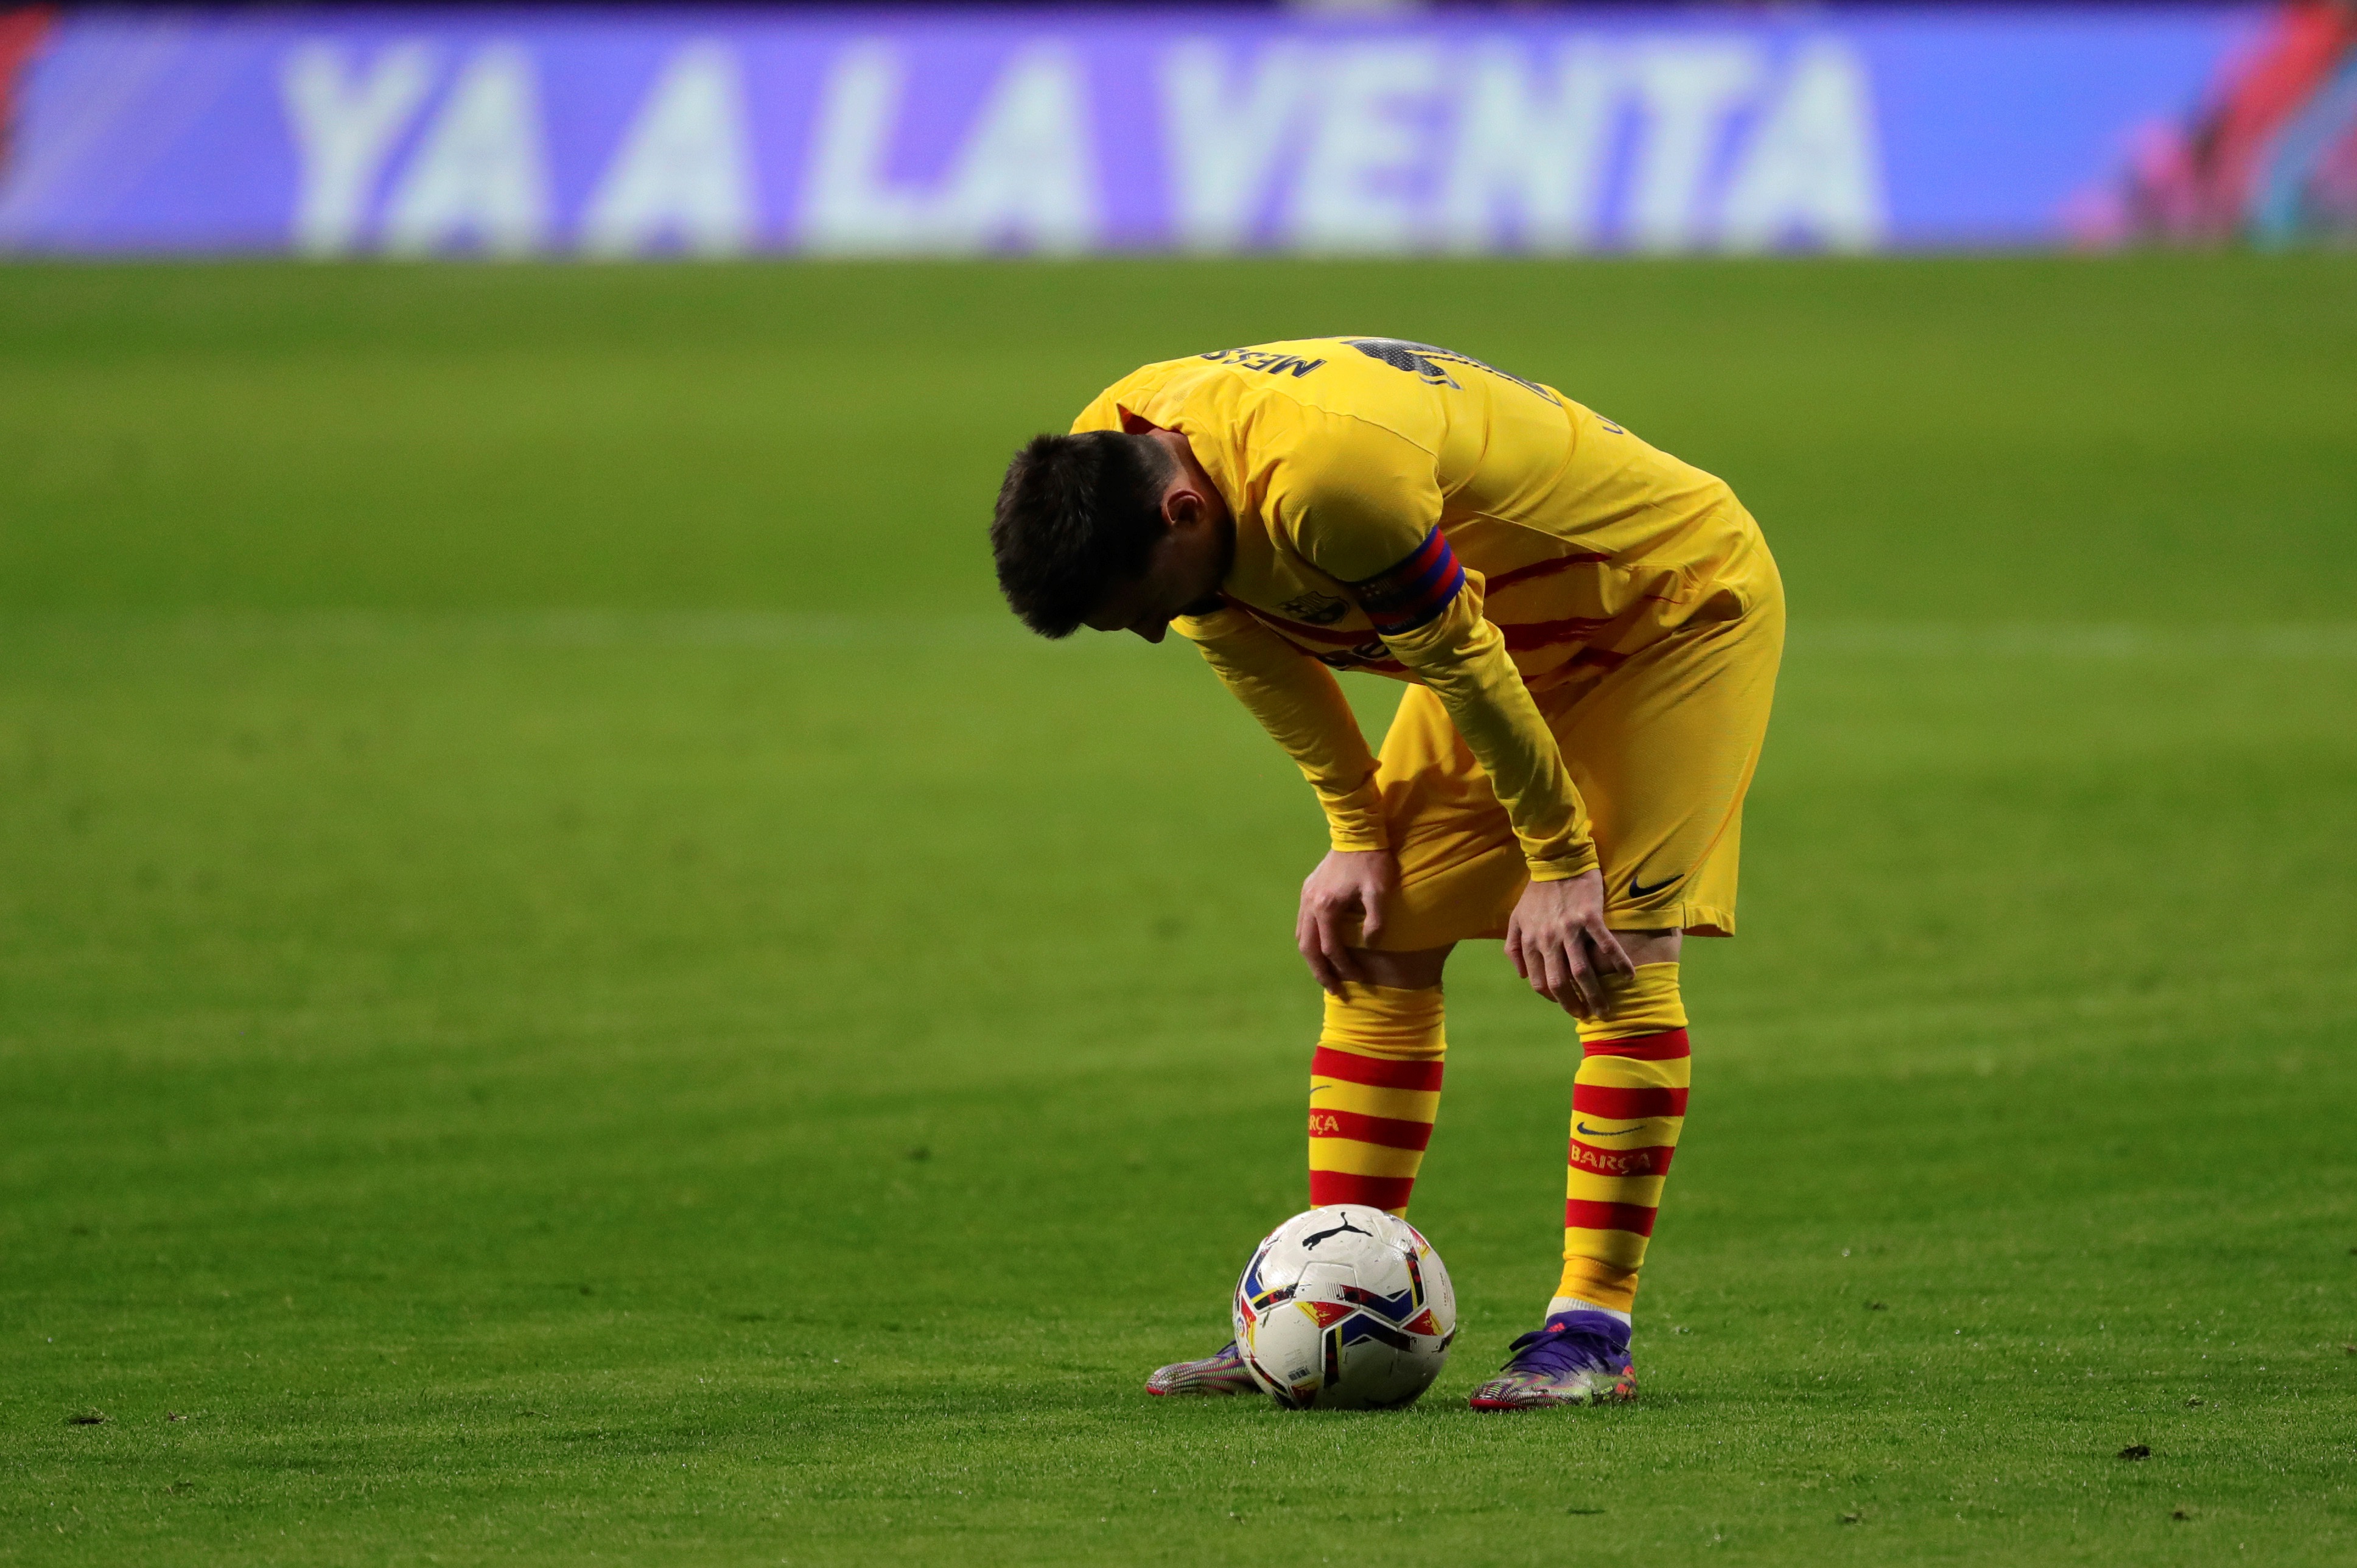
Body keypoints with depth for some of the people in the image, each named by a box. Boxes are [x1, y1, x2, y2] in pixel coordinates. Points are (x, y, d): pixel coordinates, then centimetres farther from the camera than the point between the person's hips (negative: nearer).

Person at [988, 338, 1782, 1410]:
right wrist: (1358, 835, 1)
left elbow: (1462, 664, -29)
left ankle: (1593, 1328, -14)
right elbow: (1253, 645, 1)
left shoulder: (1327, 481, -41)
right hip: (1523, 631, 8)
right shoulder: (1103, 469, -15)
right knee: (1378, 949, 2)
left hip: (1681, 597, -8)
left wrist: (1560, 866, -19)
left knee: (1613, 957, -17)